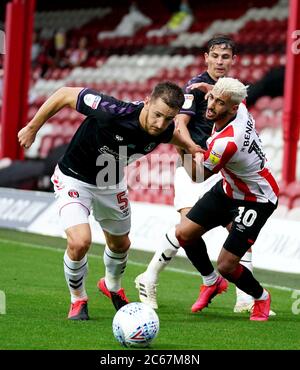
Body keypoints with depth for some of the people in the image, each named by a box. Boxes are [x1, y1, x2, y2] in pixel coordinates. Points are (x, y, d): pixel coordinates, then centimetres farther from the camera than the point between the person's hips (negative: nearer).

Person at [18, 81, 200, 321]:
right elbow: (65, 95, -27)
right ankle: (78, 299, 4)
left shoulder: (164, 130, -21)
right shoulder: (114, 112, -39)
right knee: (80, 241, -24)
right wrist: (33, 128, -18)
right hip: (74, 178, -6)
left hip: (111, 184, 6)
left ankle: (112, 286, 55)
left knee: (120, 244, 22)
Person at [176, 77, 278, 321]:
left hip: (256, 201, -9)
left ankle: (261, 297, 21)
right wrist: (210, 89, 10)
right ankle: (213, 283, 28)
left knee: (226, 265, -11)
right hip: (228, 189, 9)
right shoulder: (240, 108, -16)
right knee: (184, 233, 4)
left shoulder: (226, 142, -37)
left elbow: (198, 175, -20)